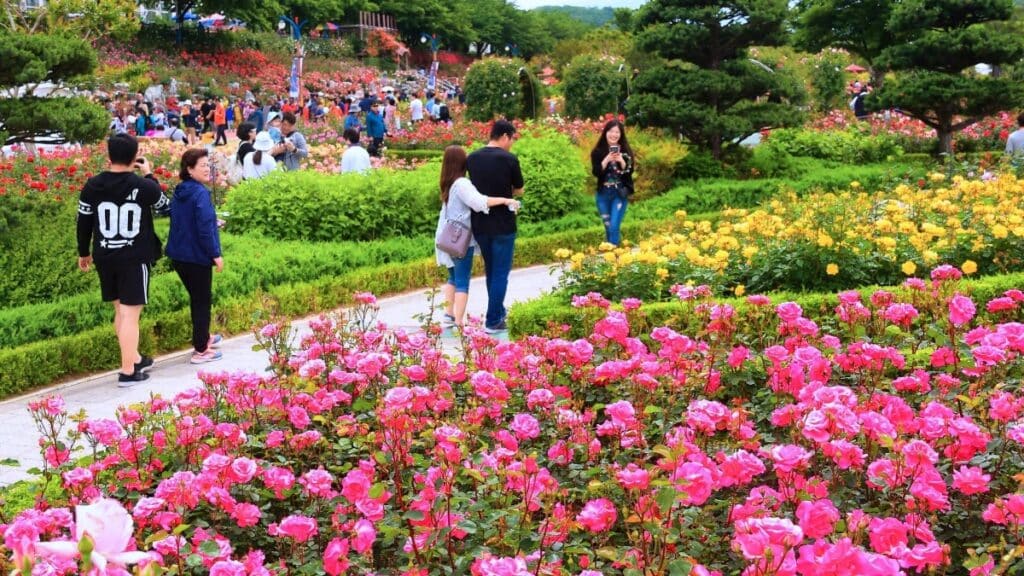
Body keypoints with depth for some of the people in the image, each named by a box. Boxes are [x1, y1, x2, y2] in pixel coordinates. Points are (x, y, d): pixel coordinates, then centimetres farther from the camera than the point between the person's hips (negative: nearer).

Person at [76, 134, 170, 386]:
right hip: (135, 258, -4)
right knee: (130, 314, -2)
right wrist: (149, 175, 16)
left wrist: (84, 253, 19)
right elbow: (164, 205, 8)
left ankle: (134, 359, 33)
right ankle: (128, 372, -1)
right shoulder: (143, 186, -13)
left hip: (105, 258, 5)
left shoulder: (92, 186, -3)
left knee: (120, 310, 19)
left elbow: (83, 222, 5)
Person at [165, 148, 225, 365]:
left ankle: (203, 337, 38)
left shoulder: (179, 192, 8)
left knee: (196, 298, 23)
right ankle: (200, 351, 9)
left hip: (178, 255, 8)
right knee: (203, 300, 4)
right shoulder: (200, 193, -19)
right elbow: (205, 228, -23)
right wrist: (216, 254, -16)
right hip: (197, 257, -8)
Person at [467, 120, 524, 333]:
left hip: (479, 224, 5)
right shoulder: (509, 159, -12)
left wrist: (490, 194, 9)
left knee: (491, 270, 20)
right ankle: (493, 321, 3)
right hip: (503, 224, -5)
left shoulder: (472, 159, 2)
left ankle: (498, 312, 31)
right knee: (500, 272, 3)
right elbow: (519, 191, 0)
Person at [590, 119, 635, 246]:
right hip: (603, 194, 1)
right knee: (608, 228, 10)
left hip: (620, 194, -1)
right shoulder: (598, 151, -2)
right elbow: (596, 172, -10)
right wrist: (607, 160, -22)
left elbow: (630, 172, -6)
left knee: (614, 227, -12)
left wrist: (621, 161, -22)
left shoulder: (626, 151, -1)